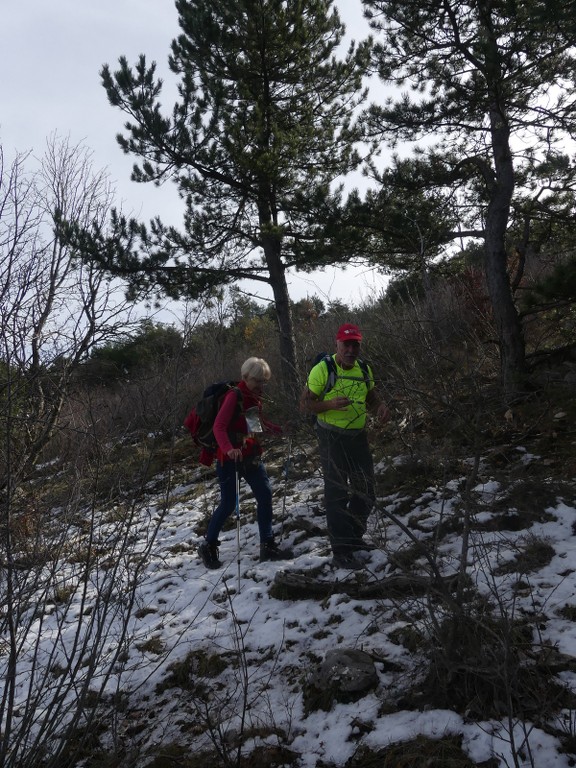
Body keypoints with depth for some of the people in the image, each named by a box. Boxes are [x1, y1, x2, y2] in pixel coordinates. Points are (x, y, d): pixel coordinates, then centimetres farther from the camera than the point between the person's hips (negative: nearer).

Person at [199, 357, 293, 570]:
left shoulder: (255, 397, 10)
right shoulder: (235, 396, -15)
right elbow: (218, 426, -24)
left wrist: (281, 430, 14)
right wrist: (228, 448, -40)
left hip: (251, 456, 8)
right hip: (230, 459, -8)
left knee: (265, 496, 3)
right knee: (228, 504, -3)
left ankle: (268, 546, 14)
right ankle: (208, 547, 16)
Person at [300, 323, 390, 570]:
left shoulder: (364, 370, 5)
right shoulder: (322, 369, -13)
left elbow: (372, 398, 19)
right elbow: (305, 404, -11)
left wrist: (381, 407, -4)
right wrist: (331, 404, -29)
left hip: (358, 437, 7)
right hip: (332, 439, -6)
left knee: (366, 493, 15)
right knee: (337, 494, -2)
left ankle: (354, 538, 36)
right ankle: (340, 552, 7)